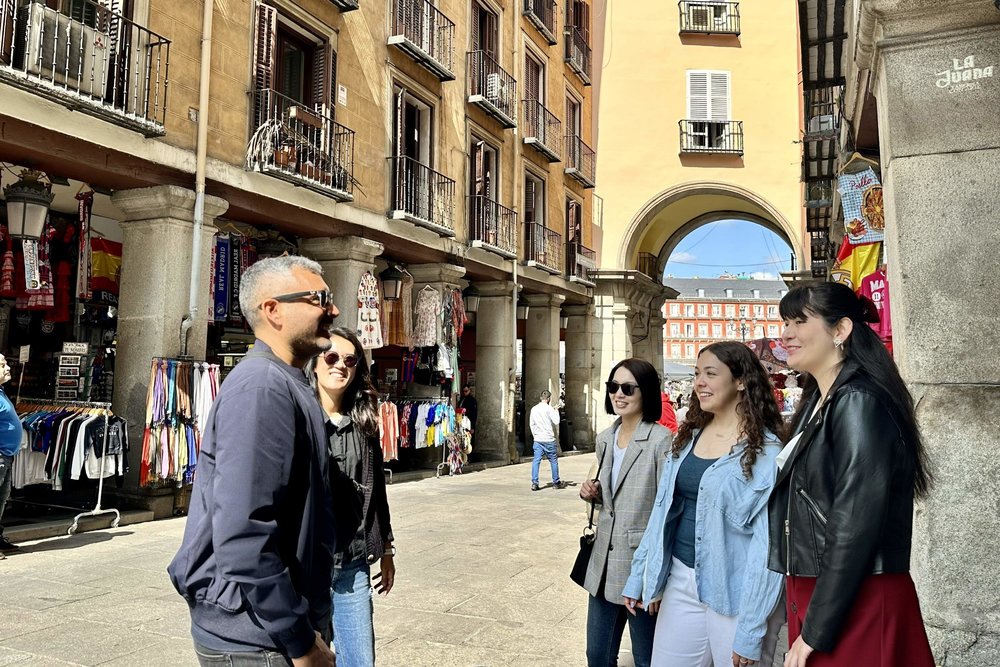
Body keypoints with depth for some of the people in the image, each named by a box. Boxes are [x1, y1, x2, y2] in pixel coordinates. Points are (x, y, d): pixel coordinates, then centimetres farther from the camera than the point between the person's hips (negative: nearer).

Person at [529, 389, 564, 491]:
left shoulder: (534, 409, 6)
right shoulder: (549, 408, -10)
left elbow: (531, 424, 11)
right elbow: (556, 421, -13)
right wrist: (557, 412, 3)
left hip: (537, 439, 4)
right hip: (549, 439, -4)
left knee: (536, 461, 1)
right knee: (553, 461, 8)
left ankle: (534, 483, -5)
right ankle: (556, 482, 15)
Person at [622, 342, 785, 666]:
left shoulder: (765, 450, -12)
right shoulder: (687, 438, 7)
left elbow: (767, 541, -15)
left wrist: (750, 630, -17)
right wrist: (639, 577, 10)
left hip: (734, 592, -6)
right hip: (681, 581, 6)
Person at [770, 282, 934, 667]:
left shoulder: (858, 403, -16)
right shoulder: (818, 403, 12)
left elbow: (855, 527, -21)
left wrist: (815, 632, -18)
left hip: (855, 605, -8)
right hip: (813, 593, 8)